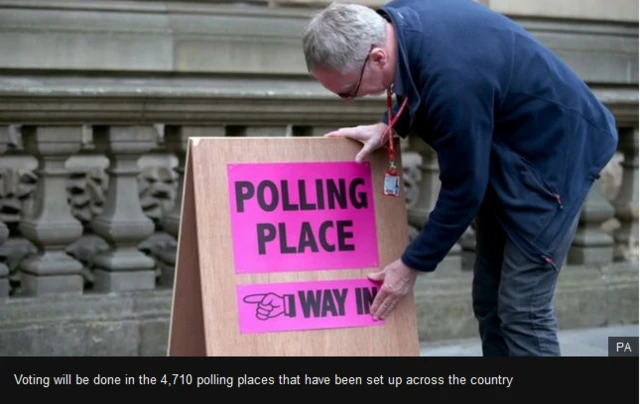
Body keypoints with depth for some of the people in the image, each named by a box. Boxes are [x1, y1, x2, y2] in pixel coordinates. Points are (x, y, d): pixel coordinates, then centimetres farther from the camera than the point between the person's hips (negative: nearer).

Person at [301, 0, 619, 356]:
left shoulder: (452, 79, -38)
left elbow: (463, 189, -24)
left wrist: (412, 265, -13)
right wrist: (387, 127, -3)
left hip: (553, 153, -9)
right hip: (501, 154, 9)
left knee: (523, 309, -10)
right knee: (489, 302, 10)